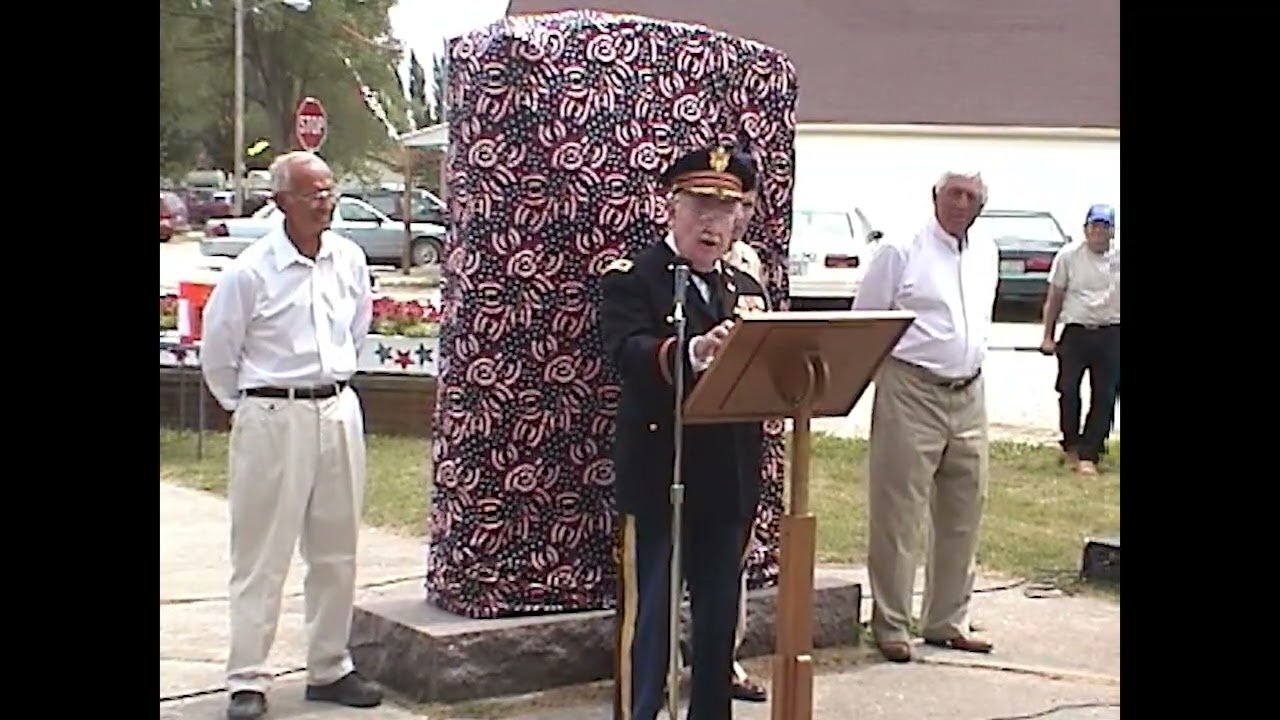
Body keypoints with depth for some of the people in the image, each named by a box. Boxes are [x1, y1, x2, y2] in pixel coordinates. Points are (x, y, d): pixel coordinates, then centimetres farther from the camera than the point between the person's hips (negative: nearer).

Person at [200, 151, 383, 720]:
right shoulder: (250, 271, -12)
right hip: (272, 420, -5)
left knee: (337, 550, 12)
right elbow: (217, 354, -2)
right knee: (262, 554, 0)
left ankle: (330, 668, 25)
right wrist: (247, 406, 5)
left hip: (339, 412, 5)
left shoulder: (349, 259, 3)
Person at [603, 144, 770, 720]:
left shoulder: (747, 288, 15)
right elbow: (627, 352, -26)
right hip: (657, 478, -6)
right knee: (645, 618, -2)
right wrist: (691, 353, -42)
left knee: (720, 617, 16)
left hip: (729, 482, 6)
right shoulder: (631, 279, -5)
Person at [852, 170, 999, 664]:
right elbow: (863, 322, -3)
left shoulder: (987, 255, 12)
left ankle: (947, 622, 22)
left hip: (969, 396, 6)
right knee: (897, 512, -3)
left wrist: (972, 361, 17)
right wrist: (881, 373, -5)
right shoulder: (901, 251, -6)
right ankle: (890, 626, 6)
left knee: (963, 513, 11)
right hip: (911, 394, -6)